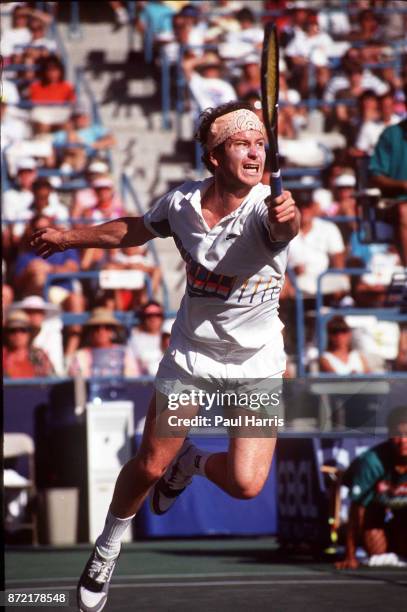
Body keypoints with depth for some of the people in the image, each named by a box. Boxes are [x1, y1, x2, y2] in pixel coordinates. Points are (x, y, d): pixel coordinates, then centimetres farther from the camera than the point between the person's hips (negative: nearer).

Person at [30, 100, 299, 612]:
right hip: (191, 353, 2)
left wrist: (288, 220, -75)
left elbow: (284, 227, -51)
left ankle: (192, 463, 21)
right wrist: (70, 238, 23)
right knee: (148, 468, 4)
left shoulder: (264, 208, -24)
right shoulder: (182, 202, -11)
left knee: (245, 484, -15)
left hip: (256, 363, -2)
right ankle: (106, 551, 33)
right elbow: (135, 230, 12)